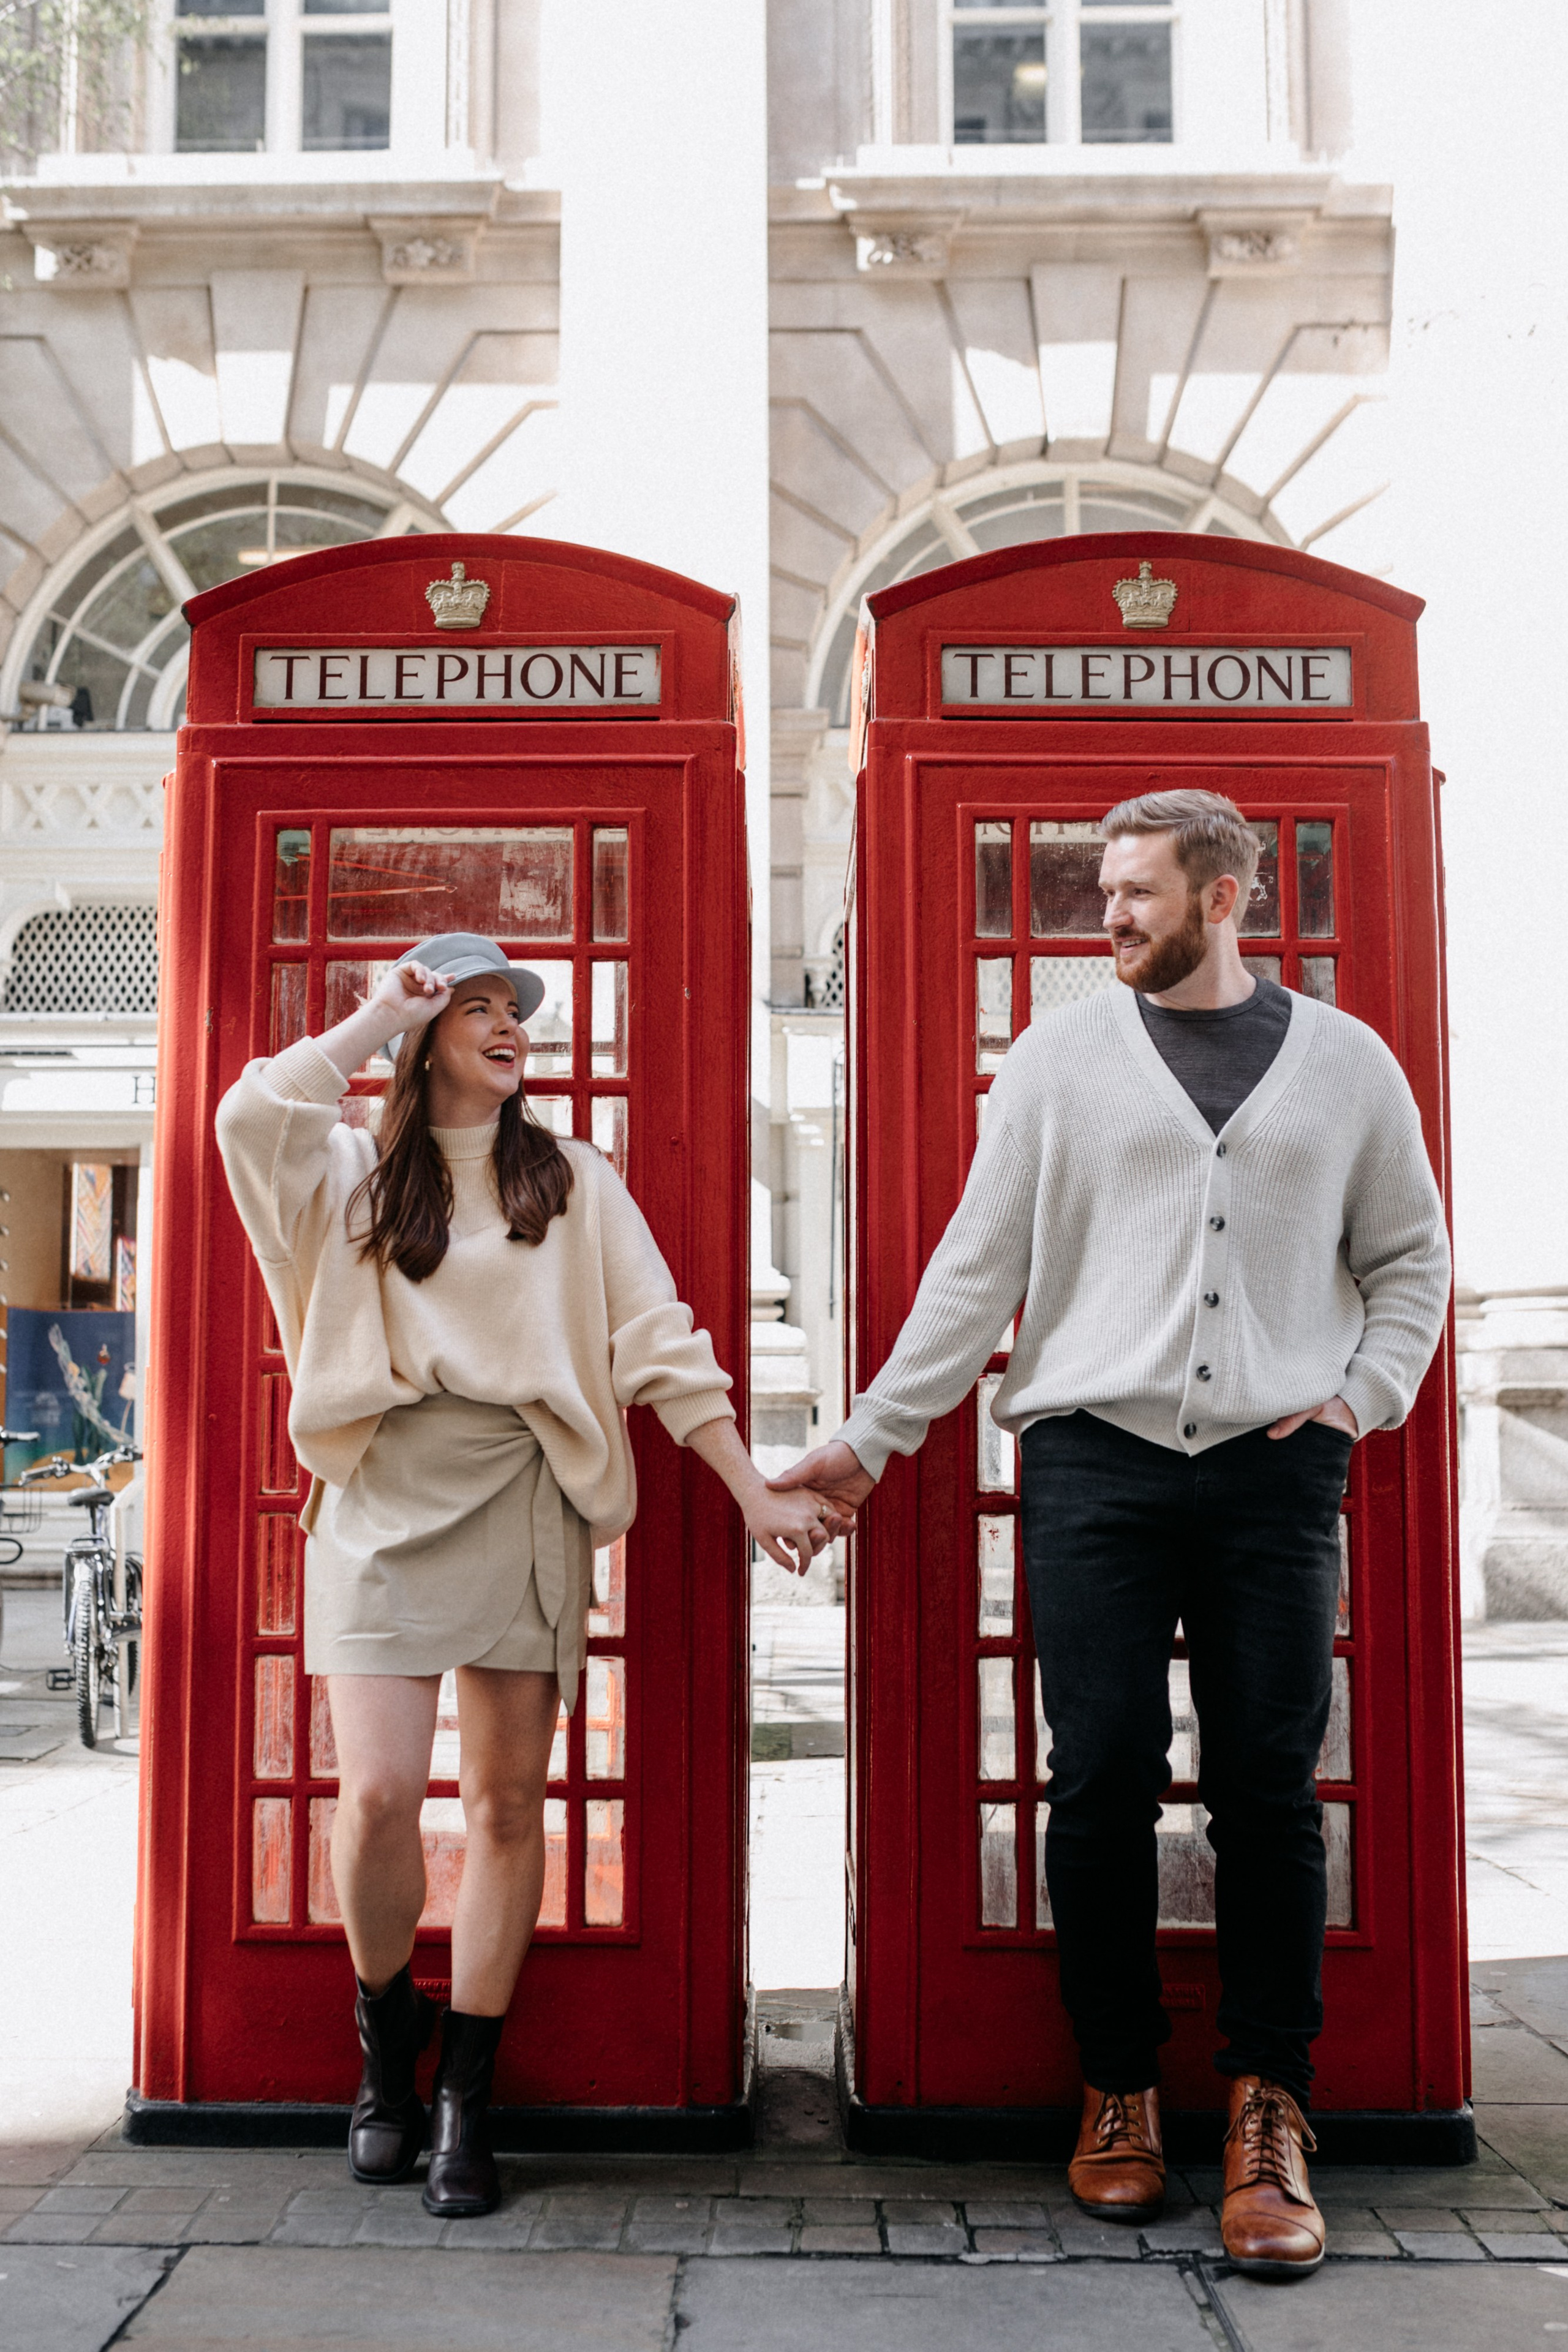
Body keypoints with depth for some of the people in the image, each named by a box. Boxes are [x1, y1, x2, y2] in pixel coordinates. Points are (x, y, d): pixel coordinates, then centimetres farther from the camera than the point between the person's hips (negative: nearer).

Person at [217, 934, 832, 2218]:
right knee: (378, 1792, -9)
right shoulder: (357, 1174, 10)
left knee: (508, 1804, 2)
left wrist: (755, 1493, 1)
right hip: (384, 1498, -1)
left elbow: (660, 1343, 7)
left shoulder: (573, 1181, 12)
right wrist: (378, 1015, -2)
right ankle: (386, 2028, 21)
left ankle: (466, 2096, 15)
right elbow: (251, 1115, -12)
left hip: (523, 1502, 1)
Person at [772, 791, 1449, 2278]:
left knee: (1268, 1792, 0)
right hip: (1093, 1457, 0)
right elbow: (976, 1267, 7)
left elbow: (1410, 1260, 19)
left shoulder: (1346, 1064, 12)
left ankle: (1267, 2110, 12)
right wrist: (873, 1437, 3)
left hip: (1274, 1467, 0)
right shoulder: (1059, 1059, 9)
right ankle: (1119, 2090, 16)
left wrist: (1361, 1392, 3)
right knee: (1100, 1780, -1)